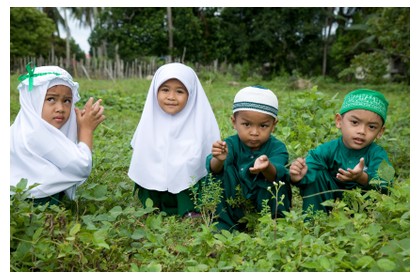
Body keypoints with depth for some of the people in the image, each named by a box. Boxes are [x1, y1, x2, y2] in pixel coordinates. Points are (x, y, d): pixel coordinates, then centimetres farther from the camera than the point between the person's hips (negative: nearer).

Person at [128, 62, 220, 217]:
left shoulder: (201, 124, -10)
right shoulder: (150, 123, -3)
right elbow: (141, 167, 2)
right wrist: (149, 211, -3)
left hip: (191, 195, -2)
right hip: (155, 193, 3)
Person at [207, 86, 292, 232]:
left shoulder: (277, 147, -14)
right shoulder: (231, 144, -11)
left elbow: (275, 174, -34)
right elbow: (213, 168, -30)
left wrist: (267, 167, -59)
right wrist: (219, 160, -56)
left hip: (265, 205, -1)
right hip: (233, 206, 2)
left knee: (280, 181, -29)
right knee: (220, 171, -22)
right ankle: (224, 225, -10)